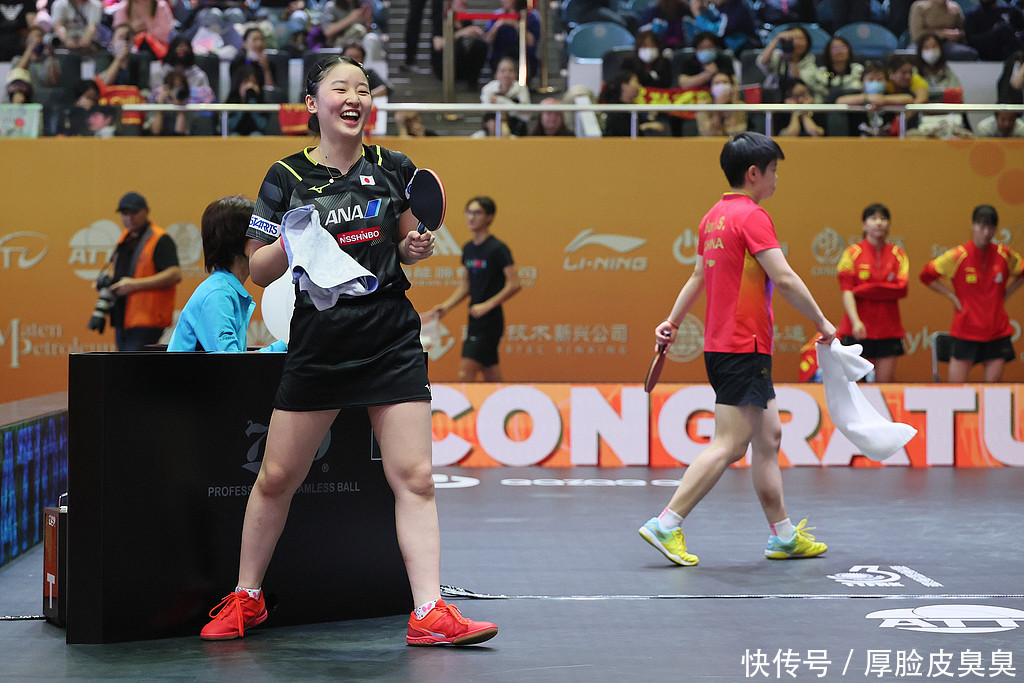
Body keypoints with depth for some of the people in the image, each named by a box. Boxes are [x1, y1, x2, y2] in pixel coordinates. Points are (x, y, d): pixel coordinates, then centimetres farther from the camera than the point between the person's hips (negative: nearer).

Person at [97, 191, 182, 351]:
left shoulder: (161, 240, -9)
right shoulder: (125, 238, 18)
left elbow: (175, 275, -20)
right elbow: (113, 264, 35)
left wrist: (135, 285, -23)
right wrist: (107, 275, 9)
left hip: (145, 323, -9)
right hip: (122, 320, 9)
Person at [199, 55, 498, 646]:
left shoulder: (393, 168, 6)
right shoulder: (287, 177, 1)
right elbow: (260, 271, 2)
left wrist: (415, 248, -4)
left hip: (392, 342, 1)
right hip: (318, 342, -1)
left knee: (414, 479, -6)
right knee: (277, 477, 5)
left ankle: (429, 614, -5)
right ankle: (246, 599, 24)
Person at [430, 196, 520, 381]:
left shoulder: (497, 248, -11)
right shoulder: (468, 248, 13)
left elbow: (514, 284, -15)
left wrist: (486, 306, -20)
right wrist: (446, 306, 10)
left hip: (490, 321, -8)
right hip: (475, 320, 8)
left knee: (465, 374, -14)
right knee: (491, 377, 10)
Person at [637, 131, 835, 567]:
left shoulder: (714, 216, 13)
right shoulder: (752, 216, -14)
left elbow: (698, 275, 23)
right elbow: (784, 278, -18)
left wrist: (673, 322, 31)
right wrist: (821, 323, -9)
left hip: (722, 346, 10)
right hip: (744, 348, -10)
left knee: (768, 436, 14)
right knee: (729, 445, -9)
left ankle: (783, 536, 19)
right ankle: (666, 526, -10)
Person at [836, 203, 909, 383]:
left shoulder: (898, 254, 9)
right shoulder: (852, 253, 2)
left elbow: (901, 289, -4)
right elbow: (846, 292, -6)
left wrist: (863, 290, -10)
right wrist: (855, 321, -22)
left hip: (888, 330, 2)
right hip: (857, 331, -2)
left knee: (886, 381, -1)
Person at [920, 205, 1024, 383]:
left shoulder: (1005, 255, 2)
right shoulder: (958, 256, -6)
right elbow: (927, 275, 4)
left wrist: (1005, 295, 9)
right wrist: (953, 297, -2)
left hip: (998, 332, 3)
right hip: (965, 332, -2)